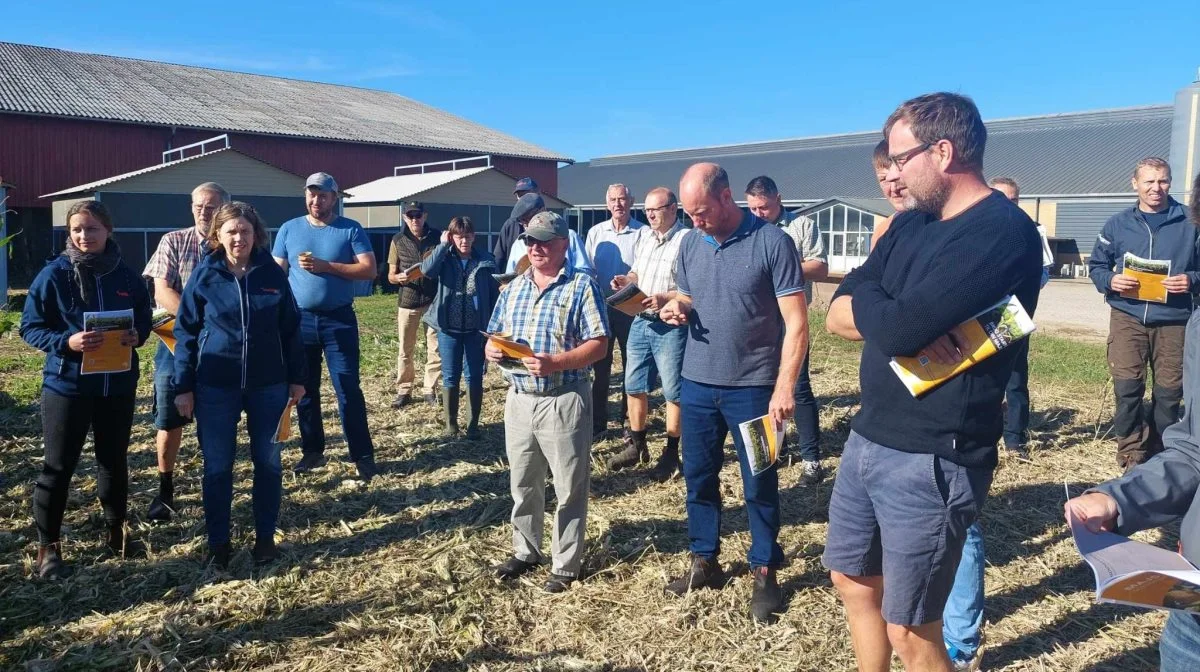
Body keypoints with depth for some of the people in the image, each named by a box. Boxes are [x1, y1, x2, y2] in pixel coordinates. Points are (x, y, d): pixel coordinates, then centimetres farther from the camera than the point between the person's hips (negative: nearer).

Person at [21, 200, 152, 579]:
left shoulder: (127, 276, 1)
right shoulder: (53, 275, -7)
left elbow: (143, 319, 11)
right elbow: (30, 327, -6)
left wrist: (136, 335, -12)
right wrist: (66, 342, -23)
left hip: (118, 384, 3)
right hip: (66, 384, -3)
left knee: (114, 460, 15)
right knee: (58, 466, 4)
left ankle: (116, 532, 32)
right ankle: (48, 547, 17)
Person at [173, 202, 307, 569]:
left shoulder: (273, 273, 0)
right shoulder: (205, 275, -2)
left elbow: (291, 328, 5)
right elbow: (186, 332, 0)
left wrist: (296, 378, 4)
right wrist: (183, 387, -3)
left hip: (268, 384, 1)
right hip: (216, 386, -1)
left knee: (268, 462, 9)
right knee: (217, 466, 7)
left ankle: (265, 537, 24)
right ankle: (218, 541, 22)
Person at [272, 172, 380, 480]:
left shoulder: (351, 229, -1)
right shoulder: (289, 229, 7)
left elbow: (369, 270, -9)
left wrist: (325, 266, -17)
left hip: (339, 319, -3)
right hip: (299, 320, 3)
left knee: (348, 389, -4)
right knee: (304, 388, 10)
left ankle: (363, 455, 2)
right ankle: (312, 450, 22)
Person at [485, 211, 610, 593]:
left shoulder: (582, 286, -8)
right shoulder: (513, 288, 10)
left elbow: (598, 345, -13)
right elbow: (495, 336, 16)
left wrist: (555, 363, -25)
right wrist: (492, 350, -7)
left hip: (564, 401, -5)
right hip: (519, 399, 6)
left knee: (569, 488, 5)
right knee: (523, 483, 17)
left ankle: (566, 566, 18)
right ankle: (525, 551, 34)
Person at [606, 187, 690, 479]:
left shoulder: (687, 240, -14)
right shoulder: (644, 239, 13)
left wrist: (665, 298, -29)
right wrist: (626, 280, 4)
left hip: (671, 326, -8)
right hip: (641, 322, 8)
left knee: (673, 391, 3)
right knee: (634, 386, 13)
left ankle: (671, 452, 15)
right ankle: (636, 444, 27)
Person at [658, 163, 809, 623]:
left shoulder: (772, 242, -12)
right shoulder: (689, 244, 5)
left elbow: (796, 321, -13)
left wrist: (784, 385, -19)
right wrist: (678, 309, -7)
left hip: (753, 386, -5)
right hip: (697, 383, 5)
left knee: (760, 485, 7)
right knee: (698, 477, 14)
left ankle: (765, 572, 23)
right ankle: (704, 561, 30)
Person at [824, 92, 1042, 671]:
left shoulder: (1004, 233, -17)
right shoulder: (909, 225, 10)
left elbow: (897, 330, -27)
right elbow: (835, 316, 3)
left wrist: (865, 300, -5)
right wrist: (894, 316, -16)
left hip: (931, 459, -8)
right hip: (867, 438, 8)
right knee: (853, 582, 21)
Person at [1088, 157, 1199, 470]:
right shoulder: (1118, 223, 6)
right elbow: (1096, 266, 12)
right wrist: (1110, 280, -8)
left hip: (1173, 321, 0)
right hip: (1128, 318, 0)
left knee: (1169, 392, 6)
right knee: (1127, 389, -7)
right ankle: (1131, 454, 6)